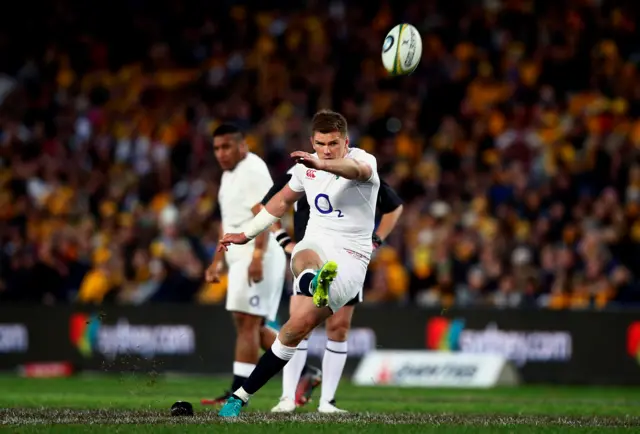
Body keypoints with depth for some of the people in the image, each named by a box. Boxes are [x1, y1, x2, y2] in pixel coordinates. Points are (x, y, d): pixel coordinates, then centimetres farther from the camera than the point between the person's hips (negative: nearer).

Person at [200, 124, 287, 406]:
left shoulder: (253, 170, -10)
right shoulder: (229, 174, 21)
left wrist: (257, 256, -29)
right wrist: (217, 261, 27)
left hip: (257, 258, -11)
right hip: (242, 258, 11)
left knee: (247, 323, -11)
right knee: (254, 327, 12)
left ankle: (239, 392, -12)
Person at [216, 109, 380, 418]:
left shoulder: (364, 160, -10)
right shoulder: (307, 167, 8)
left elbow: (357, 170, -37)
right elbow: (282, 200, 27)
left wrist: (319, 165, -58)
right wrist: (246, 234, 28)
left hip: (350, 257, -4)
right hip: (314, 244, 4)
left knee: (299, 325, -18)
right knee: (305, 260, -37)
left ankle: (242, 395, -10)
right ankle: (314, 283, -76)